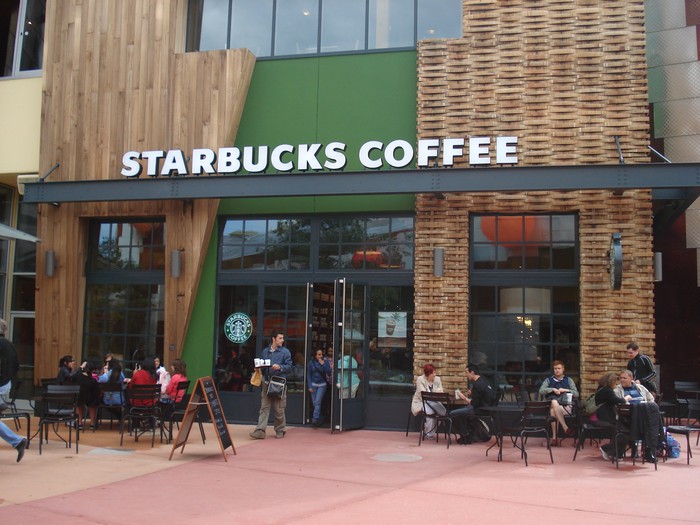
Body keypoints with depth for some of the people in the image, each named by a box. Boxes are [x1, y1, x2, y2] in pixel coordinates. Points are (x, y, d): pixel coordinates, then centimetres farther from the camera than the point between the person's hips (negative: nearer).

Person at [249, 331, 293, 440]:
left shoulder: (285, 351, 2)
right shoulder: (265, 351, 13)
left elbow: (289, 367, -3)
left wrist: (280, 367, -18)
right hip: (266, 382, 3)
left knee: (279, 409, 3)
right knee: (264, 407, -2)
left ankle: (280, 430, 16)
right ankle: (260, 431, -4)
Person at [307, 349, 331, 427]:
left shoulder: (325, 362, 0)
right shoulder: (311, 363, 2)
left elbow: (329, 373, -7)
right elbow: (308, 375, 5)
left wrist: (323, 364, -15)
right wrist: (310, 386, -1)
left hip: (322, 385, -2)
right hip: (313, 384, 2)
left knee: (318, 402, -13)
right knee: (314, 403, 2)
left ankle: (315, 419, -17)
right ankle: (318, 419, 13)